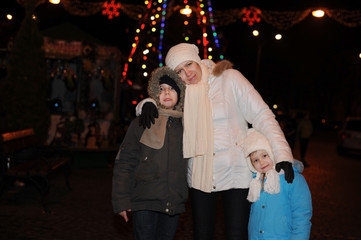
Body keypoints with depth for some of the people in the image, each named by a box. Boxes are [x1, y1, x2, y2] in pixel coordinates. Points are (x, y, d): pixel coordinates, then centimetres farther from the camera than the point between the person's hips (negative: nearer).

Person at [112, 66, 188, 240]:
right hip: (144, 202, -3)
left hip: (173, 204, 3)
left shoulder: (185, 125, 9)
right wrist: (121, 200, -7)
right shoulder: (142, 123, 0)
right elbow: (124, 162, -2)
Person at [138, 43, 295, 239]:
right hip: (200, 176, 4)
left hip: (235, 174, -3)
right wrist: (147, 104, -12)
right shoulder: (182, 91, 6)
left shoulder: (230, 78, -5)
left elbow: (261, 115, -8)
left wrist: (282, 154, -19)